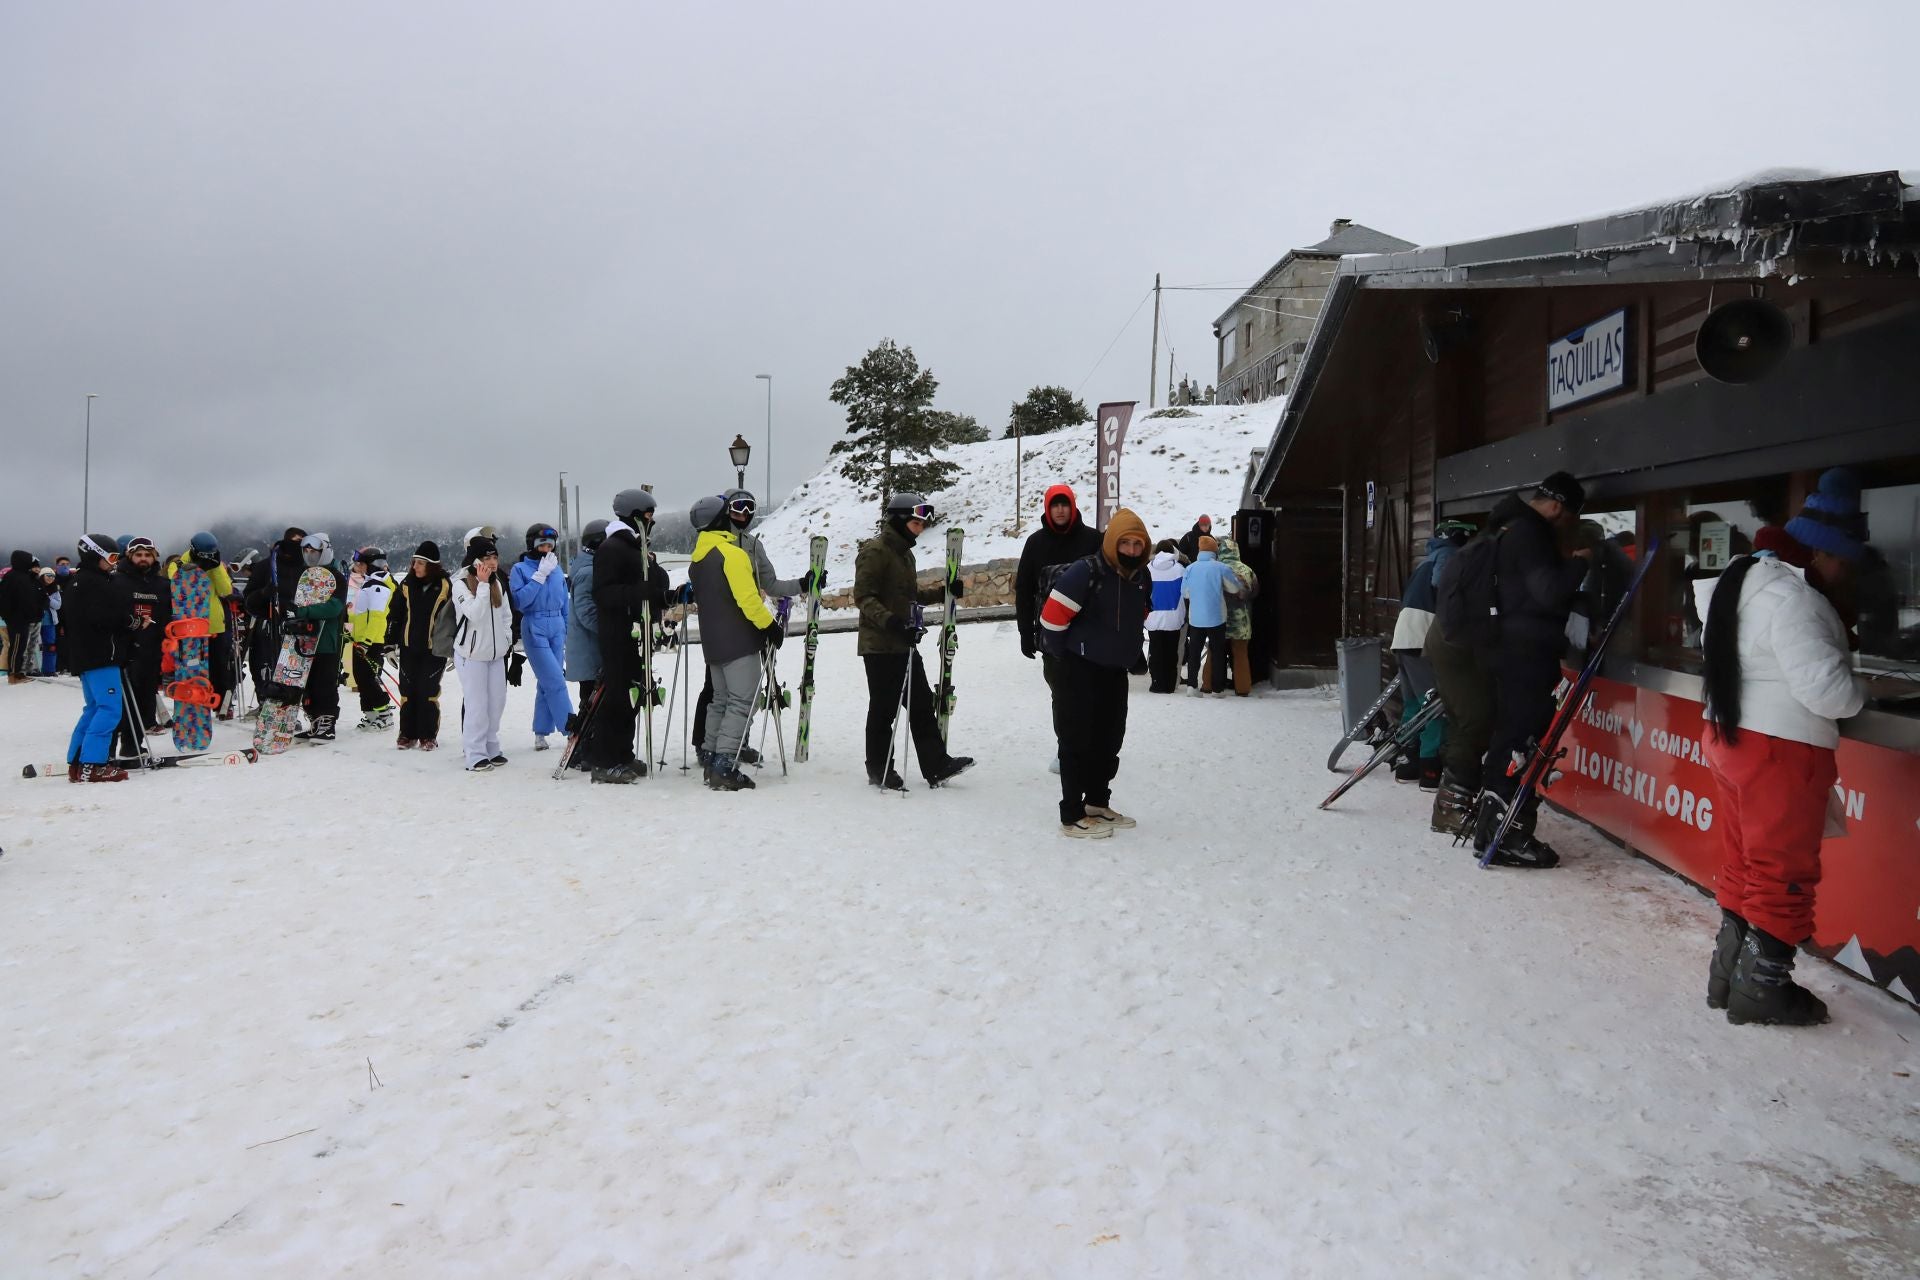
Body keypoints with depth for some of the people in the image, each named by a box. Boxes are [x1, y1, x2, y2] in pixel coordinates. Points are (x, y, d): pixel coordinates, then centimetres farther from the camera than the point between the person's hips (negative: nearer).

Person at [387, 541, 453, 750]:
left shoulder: (445, 587, -7)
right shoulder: (407, 585, 3)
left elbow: (454, 617, -2)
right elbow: (394, 615, 9)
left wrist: (453, 649, -3)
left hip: (434, 648, -3)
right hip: (409, 647, 3)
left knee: (429, 691, 1)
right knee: (407, 690, 7)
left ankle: (428, 735, 11)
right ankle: (408, 734, 16)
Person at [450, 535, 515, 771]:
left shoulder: (497, 583, 10)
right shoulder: (460, 584, -9)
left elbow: (506, 614, 19)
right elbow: (474, 614, -21)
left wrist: (506, 639, 8)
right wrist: (483, 584, -20)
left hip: (496, 652, 6)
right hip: (472, 654, -6)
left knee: (496, 702, 7)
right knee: (476, 704, -7)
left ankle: (491, 749, 18)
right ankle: (475, 755, -2)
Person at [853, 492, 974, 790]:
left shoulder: (904, 553, 16)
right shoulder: (875, 551, -13)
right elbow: (863, 596, -18)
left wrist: (943, 591, 10)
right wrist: (890, 621, -30)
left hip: (904, 644, 9)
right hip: (879, 645, -9)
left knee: (922, 704, 8)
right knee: (883, 709, 1)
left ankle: (936, 765, 12)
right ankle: (879, 770, 13)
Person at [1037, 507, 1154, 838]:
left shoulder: (1142, 578, 2)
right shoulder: (1087, 572, -21)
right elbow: (1053, 615, -20)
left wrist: (1124, 649, 16)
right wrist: (1071, 652, -7)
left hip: (1115, 671, 8)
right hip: (1081, 671, -7)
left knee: (1110, 739, 16)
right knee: (1078, 741, -2)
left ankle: (1098, 803, 31)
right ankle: (1072, 816, 5)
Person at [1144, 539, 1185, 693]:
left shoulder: (1148, 568, 0)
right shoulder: (1179, 568, -3)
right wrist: (1185, 616, 10)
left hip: (1153, 617, 1)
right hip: (1173, 618, -1)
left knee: (1155, 652, 5)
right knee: (1171, 652, 6)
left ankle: (1157, 684, 3)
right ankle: (1170, 685, 6)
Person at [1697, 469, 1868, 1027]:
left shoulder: (1743, 580, 12)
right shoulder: (1790, 597, -20)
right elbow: (1826, 687, -24)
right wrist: (1857, 694, -3)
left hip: (1729, 734, 10)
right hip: (1782, 749, -10)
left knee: (1743, 861, 18)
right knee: (1785, 869, 3)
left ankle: (1729, 970, 27)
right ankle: (1761, 985, 11)